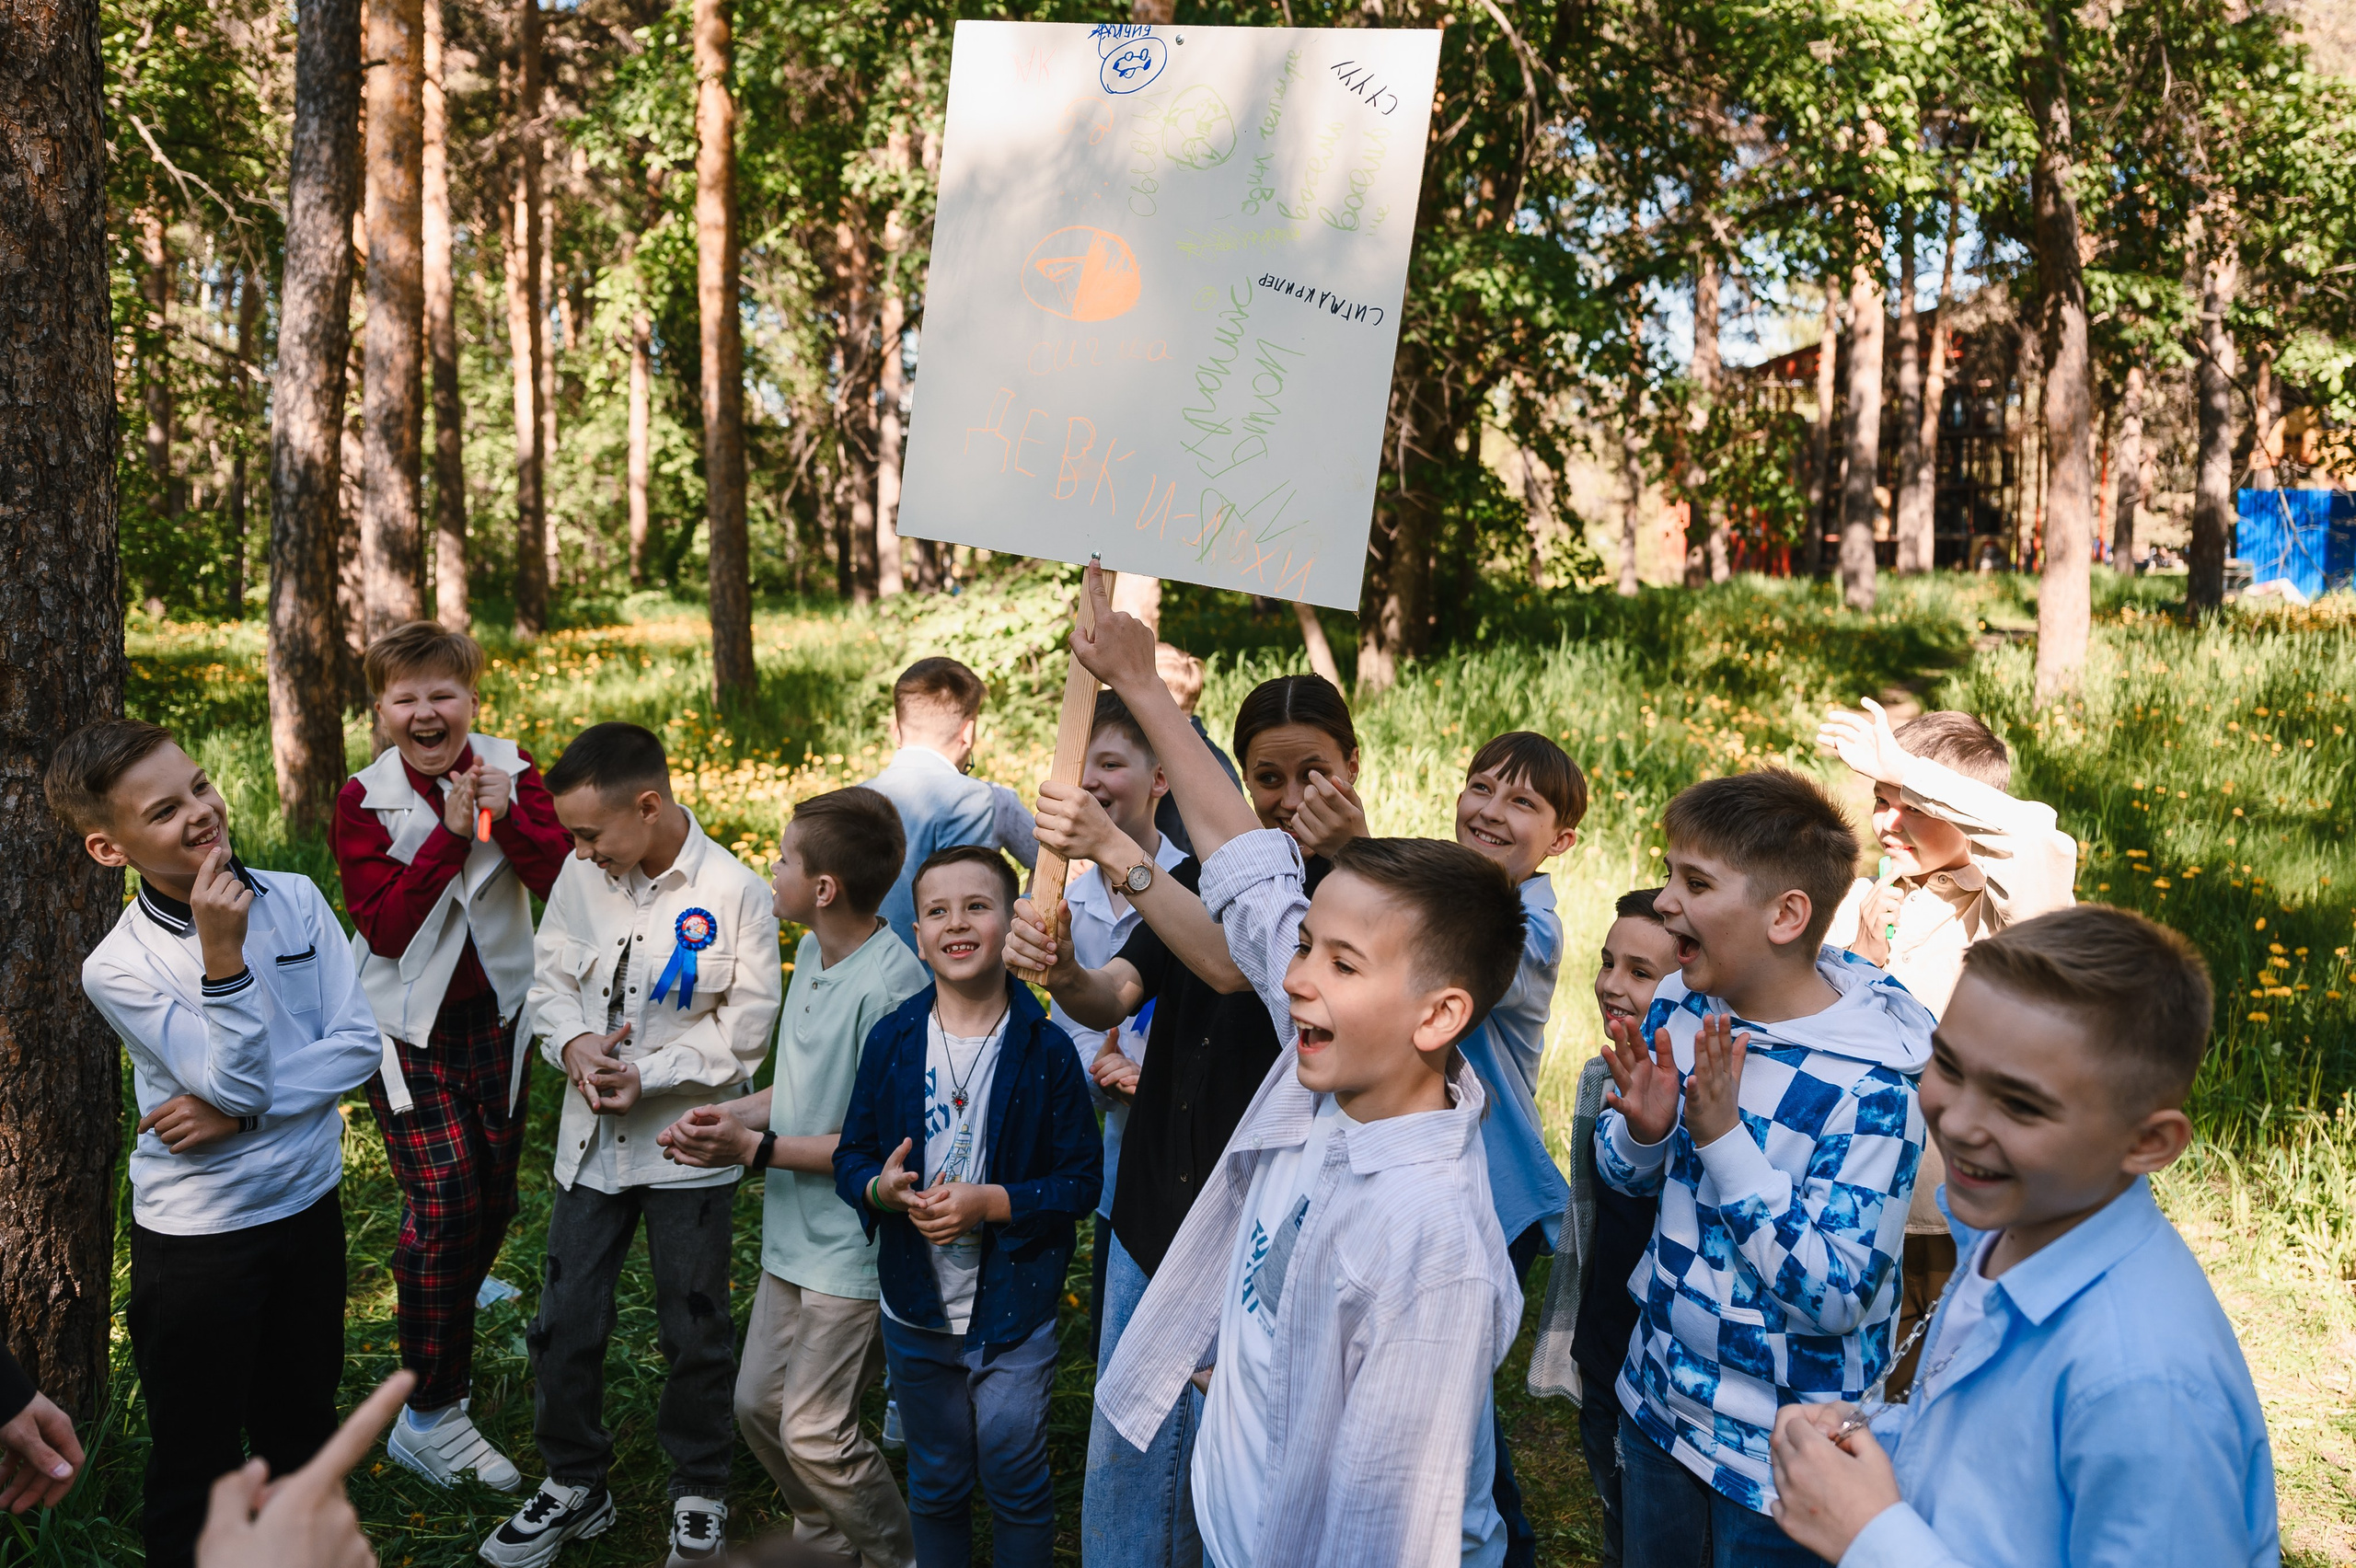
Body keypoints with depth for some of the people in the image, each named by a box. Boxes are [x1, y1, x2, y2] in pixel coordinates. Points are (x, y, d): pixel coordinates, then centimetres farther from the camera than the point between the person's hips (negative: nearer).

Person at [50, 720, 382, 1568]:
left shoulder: (294, 899, -7)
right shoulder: (118, 967, -17)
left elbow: (359, 1042, -10)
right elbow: (238, 1080, -22)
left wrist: (239, 1110, -20)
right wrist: (222, 954, -32)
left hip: (309, 1200, 4)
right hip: (197, 1232, -4)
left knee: (301, 1423, 23)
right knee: (198, 1446, 12)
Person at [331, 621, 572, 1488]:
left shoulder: (511, 769, -4)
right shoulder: (365, 800, -9)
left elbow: (561, 881, -13)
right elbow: (385, 927, -18)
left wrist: (506, 816, -27)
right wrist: (450, 833, -23)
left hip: (494, 1016, 3)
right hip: (410, 1028, -3)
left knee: (493, 1201, 15)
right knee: (445, 1203, -12)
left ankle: (453, 1299, 49)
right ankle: (430, 1416, 1)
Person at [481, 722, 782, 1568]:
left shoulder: (735, 892, -14)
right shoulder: (581, 873, -2)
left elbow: (745, 1028, -12)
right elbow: (550, 976, 6)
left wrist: (650, 1075, -20)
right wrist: (573, 1043, -14)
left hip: (686, 1147, -4)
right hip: (591, 1140, 4)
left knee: (695, 1332, 11)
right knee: (565, 1322, 12)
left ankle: (699, 1492, 33)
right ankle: (573, 1484, 34)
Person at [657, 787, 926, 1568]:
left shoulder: (889, 986, -25)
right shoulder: (812, 953, 3)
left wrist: (753, 1147, -20)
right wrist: (730, 1114, -1)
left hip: (854, 1247, -9)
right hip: (793, 1237, 9)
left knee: (814, 1434, -2)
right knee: (759, 1403, 17)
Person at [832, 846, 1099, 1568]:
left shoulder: (1046, 1049, -11)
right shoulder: (891, 1041, -3)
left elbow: (1082, 1178, -10)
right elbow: (851, 1157, 3)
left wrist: (990, 1203, -22)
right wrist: (884, 1189, -18)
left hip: (1015, 1309, -3)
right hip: (916, 1309, 3)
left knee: (1015, 1478, 4)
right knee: (935, 1482, 19)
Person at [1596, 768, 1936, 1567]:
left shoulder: (1871, 1087, -25)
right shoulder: (1677, 1006, -7)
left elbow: (1836, 1298, -25)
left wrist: (1723, 1136, -31)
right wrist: (1642, 1131, -17)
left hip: (1779, 1450, -6)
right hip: (1657, 1395, 6)